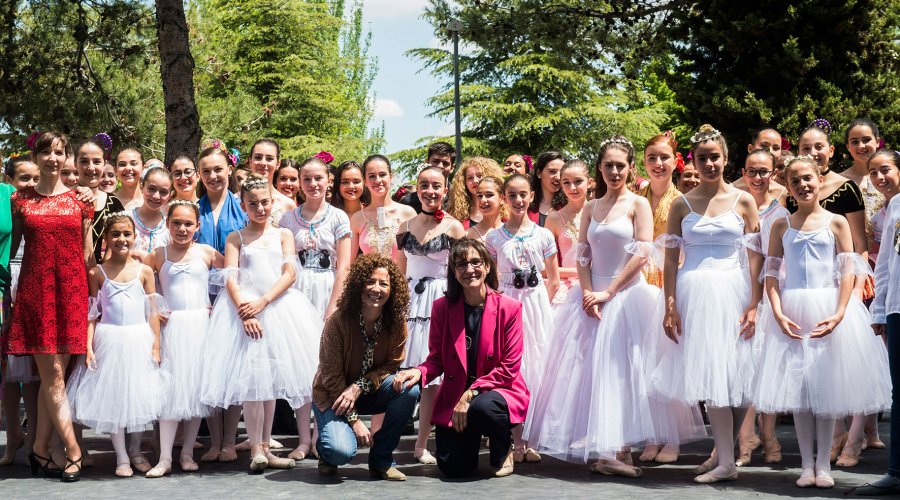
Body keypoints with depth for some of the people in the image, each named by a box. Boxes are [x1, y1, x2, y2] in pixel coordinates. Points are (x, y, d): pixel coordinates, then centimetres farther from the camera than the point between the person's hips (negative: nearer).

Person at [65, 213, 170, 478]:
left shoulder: (145, 271, 3)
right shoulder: (97, 273, 1)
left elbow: (153, 312, 4)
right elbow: (92, 313, 2)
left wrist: (155, 346, 0)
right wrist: (89, 346, -5)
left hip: (139, 339, 1)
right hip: (109, 339, 0)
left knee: (139, 394, 6)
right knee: (112, 395, 1)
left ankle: (136, 450, 25)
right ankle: (121, 457, 12)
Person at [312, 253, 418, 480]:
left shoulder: (397, 324, -12)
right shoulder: (338, 322, -20)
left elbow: (391, 366, -5)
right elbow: (331, 375, -16)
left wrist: (360, 386, -24)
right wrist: (354, 420, -20)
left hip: (370, 394, 4)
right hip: (333, 396, -4)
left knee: (408, 388, -26)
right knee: (342, 451, -30)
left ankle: (381, 460, -8)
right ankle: (326, 446, 12)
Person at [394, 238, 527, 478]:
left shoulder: (509, 308, -8)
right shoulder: (442, 307, 0)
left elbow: (509, 368, -9)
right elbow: (436, 360, 2)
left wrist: (471, 395, -19)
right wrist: (418, 372, -22)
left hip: (500, 392, -2)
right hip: (453, 397, 2)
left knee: (482, 407, -38)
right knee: (453, 467, -14)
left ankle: (503, 450, -2)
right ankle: (471, 438, 25)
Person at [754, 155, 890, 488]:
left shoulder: (836, 222, 3)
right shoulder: (782, 226, 7)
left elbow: (848, 271, -1)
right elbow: (772, 273, 3)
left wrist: (839, 314, -13)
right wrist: (778, 313, -10)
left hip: (828, 310, -1)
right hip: (792, 311, 1)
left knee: (825, 384, 1)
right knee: (796, 385, 2)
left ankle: (823, 464, 9)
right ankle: (806, 464, 9)